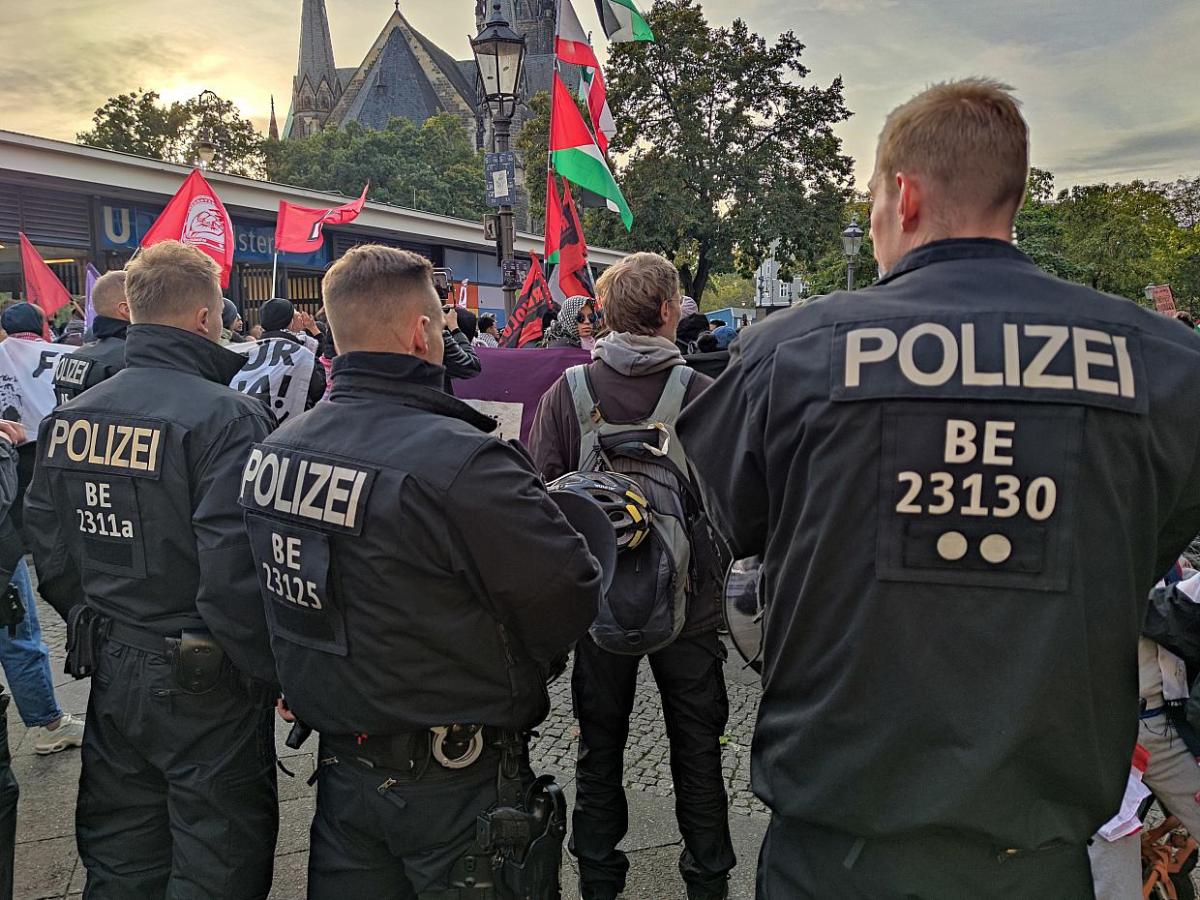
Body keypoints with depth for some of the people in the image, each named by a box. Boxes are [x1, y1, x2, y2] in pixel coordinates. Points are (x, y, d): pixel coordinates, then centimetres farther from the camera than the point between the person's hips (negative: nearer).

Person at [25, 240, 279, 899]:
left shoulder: (69, 415, 3)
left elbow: (47, 546, 9)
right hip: (202, 684, -7)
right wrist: (272, 676, -13)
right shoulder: (225, 416, -20)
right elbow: (236, 572, -26)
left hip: (111, 675, 7)